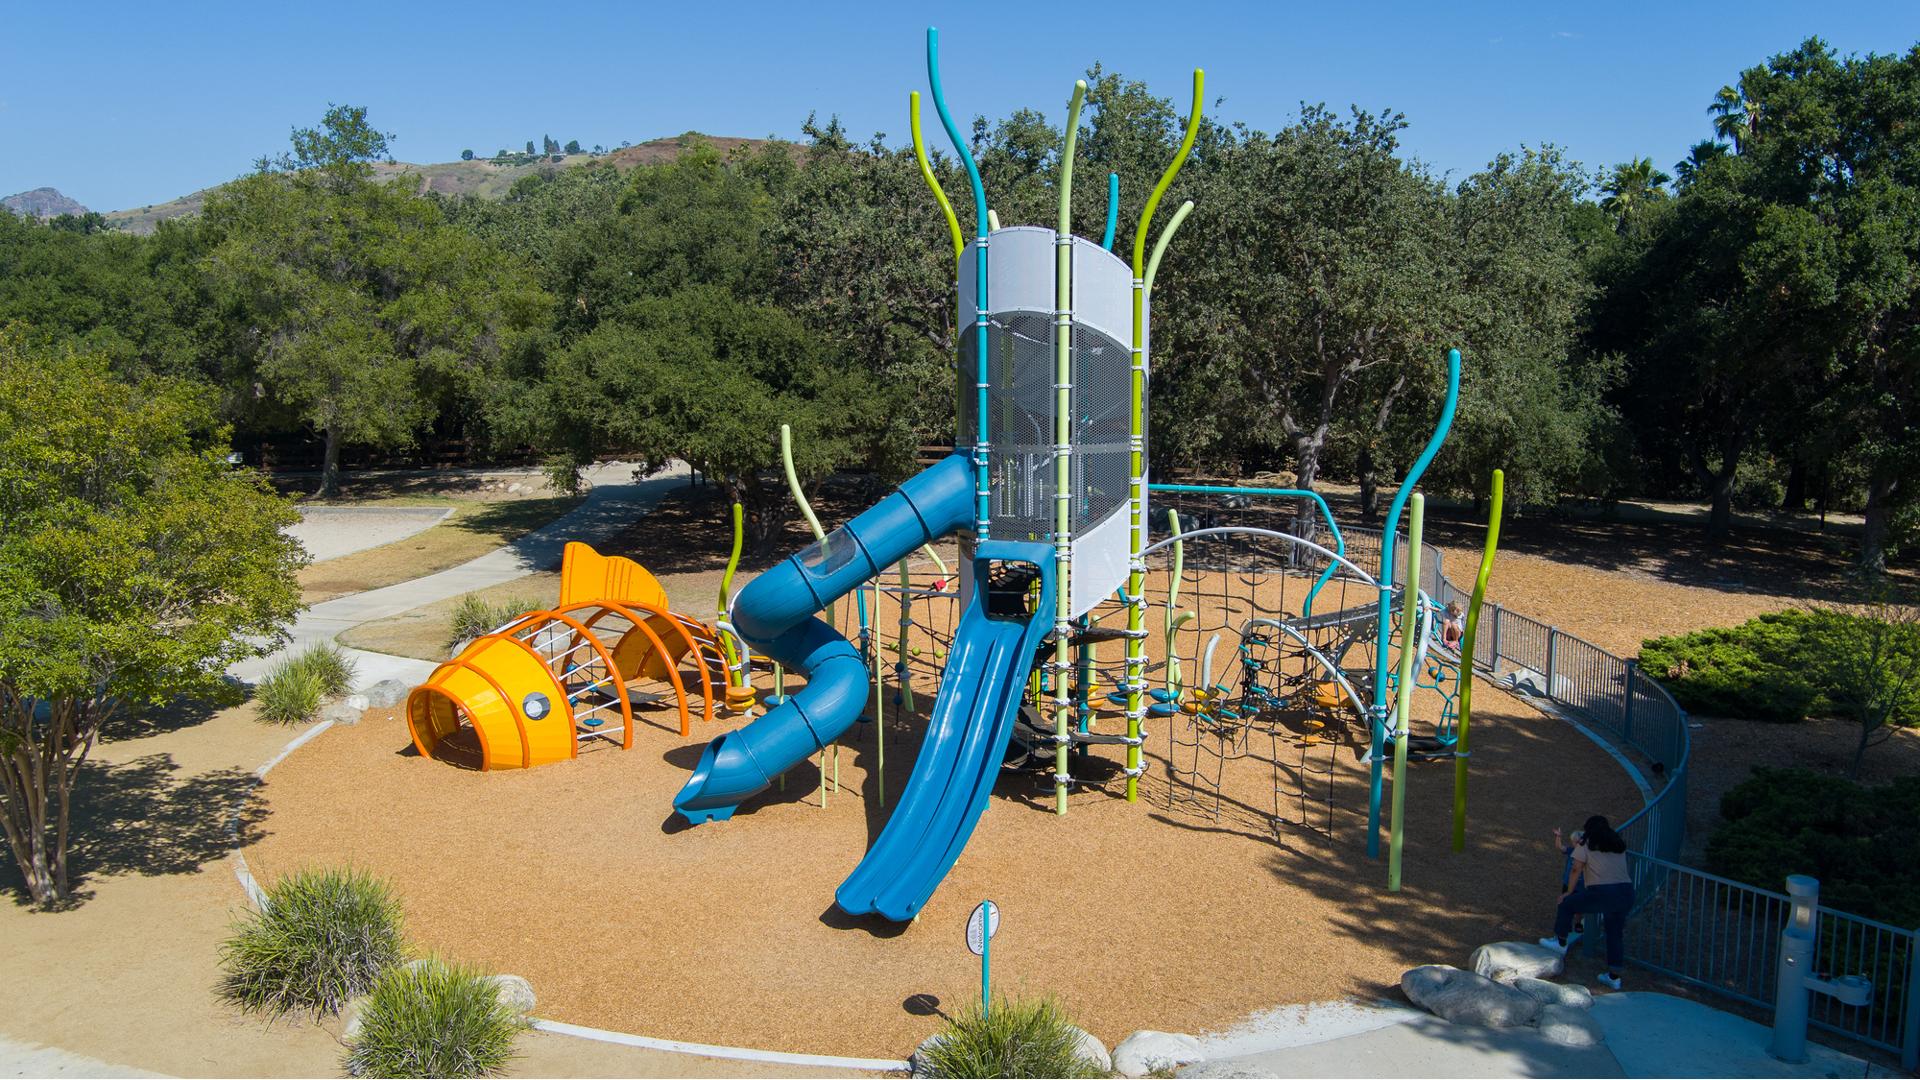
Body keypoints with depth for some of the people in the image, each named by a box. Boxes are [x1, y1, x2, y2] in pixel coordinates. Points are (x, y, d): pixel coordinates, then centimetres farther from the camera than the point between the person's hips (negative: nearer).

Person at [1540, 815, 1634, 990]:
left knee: (1567, 904, 16)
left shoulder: (1585, 845, 6)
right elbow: (1620, 870, 24)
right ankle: (1614, 977, 20)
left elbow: (1576, 871, 5)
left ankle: (1560, 943, 26)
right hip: (1626, 893, 5)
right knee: (1615, 933, 18)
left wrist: (1568, 892, 15)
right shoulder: (1619, 845, 20)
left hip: (1602, 893, -5)